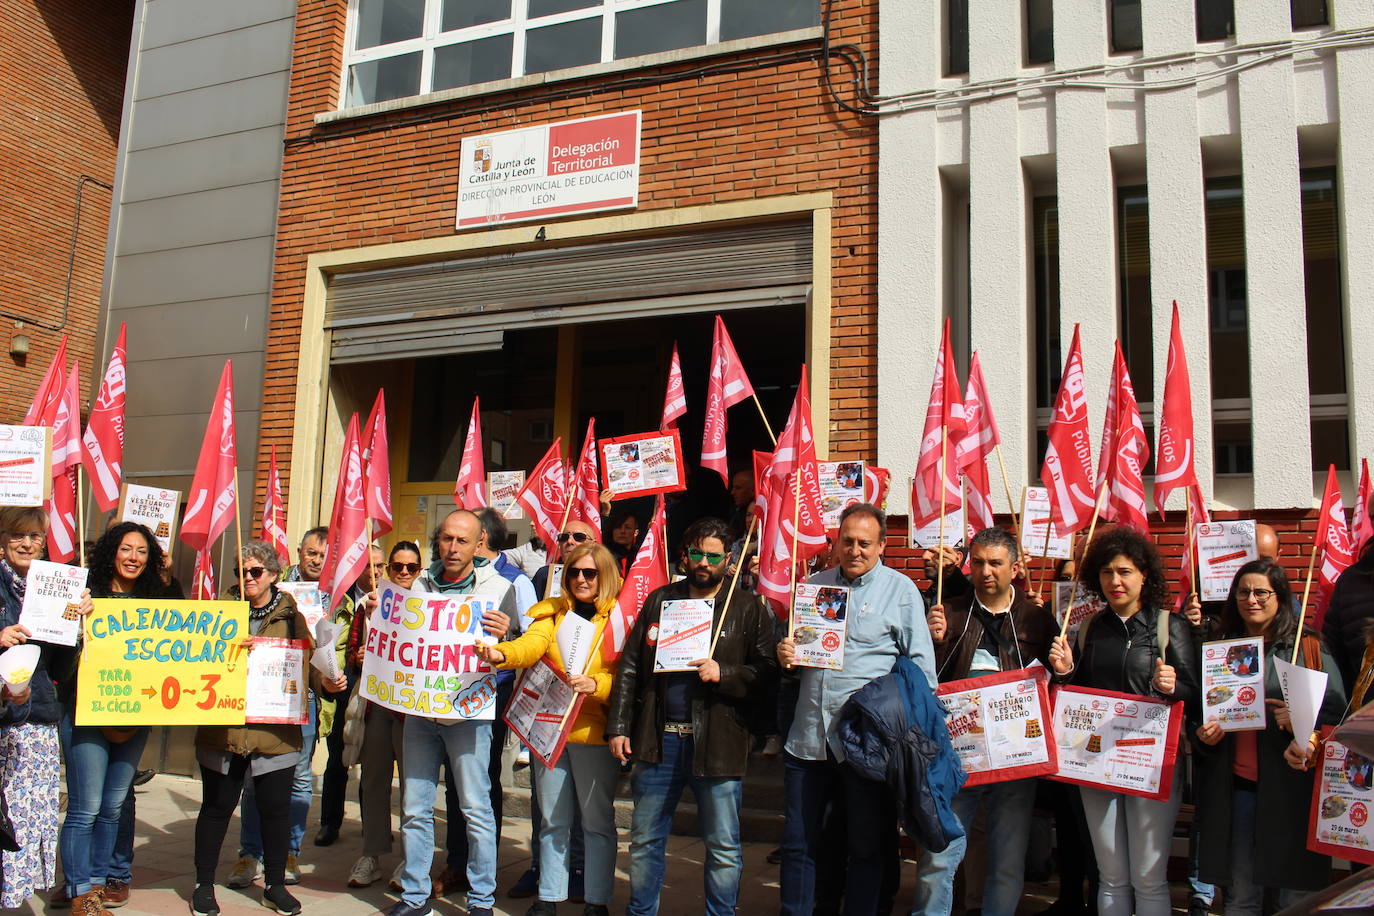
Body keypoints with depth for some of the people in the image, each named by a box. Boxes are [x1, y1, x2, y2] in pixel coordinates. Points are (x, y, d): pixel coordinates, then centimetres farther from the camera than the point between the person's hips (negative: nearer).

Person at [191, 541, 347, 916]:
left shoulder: (290, 615, 5)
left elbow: (309, 660, 4)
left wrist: (325, 682, -15)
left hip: (275, 733, 0)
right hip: (223, 728, 0)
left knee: (276, 807, 6)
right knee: (216, 806, 9)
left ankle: (274, 884, 23)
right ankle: (204, 885, 25)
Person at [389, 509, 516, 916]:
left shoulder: (498, 588, -1)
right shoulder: (420, 585, 10)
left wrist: (504, 635, -22)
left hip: (468, 711, -4)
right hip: (420, 706, 4)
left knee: (476, 808, 0)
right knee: (415, 807, 9)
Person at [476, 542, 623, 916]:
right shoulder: (552, 611, 9)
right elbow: (532, 644, -11)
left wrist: (595, 684, -26)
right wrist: (501, 654, -31)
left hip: (594, 730, -3)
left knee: (597, 820, 5)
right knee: (553, 819, 13)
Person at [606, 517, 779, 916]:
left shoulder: (748, 608, 3)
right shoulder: (659, 600, 11)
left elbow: (767, 671, -2)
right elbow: (629, 667, 10)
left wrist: (723, 674, -17)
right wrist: (618, 726, 4)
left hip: (717, 743, -3)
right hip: (659, 738, 3)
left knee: (724, 847, 5)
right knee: (644, 840, 13)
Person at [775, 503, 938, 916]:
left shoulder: (901, 589, -1)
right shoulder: (815, 584, 12)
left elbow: (922, 665, -1)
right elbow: (794, 643, 23)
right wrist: (785, 653, 0)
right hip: (808, 736, 4)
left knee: (867, 846, 8)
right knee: (798, 843, 11)